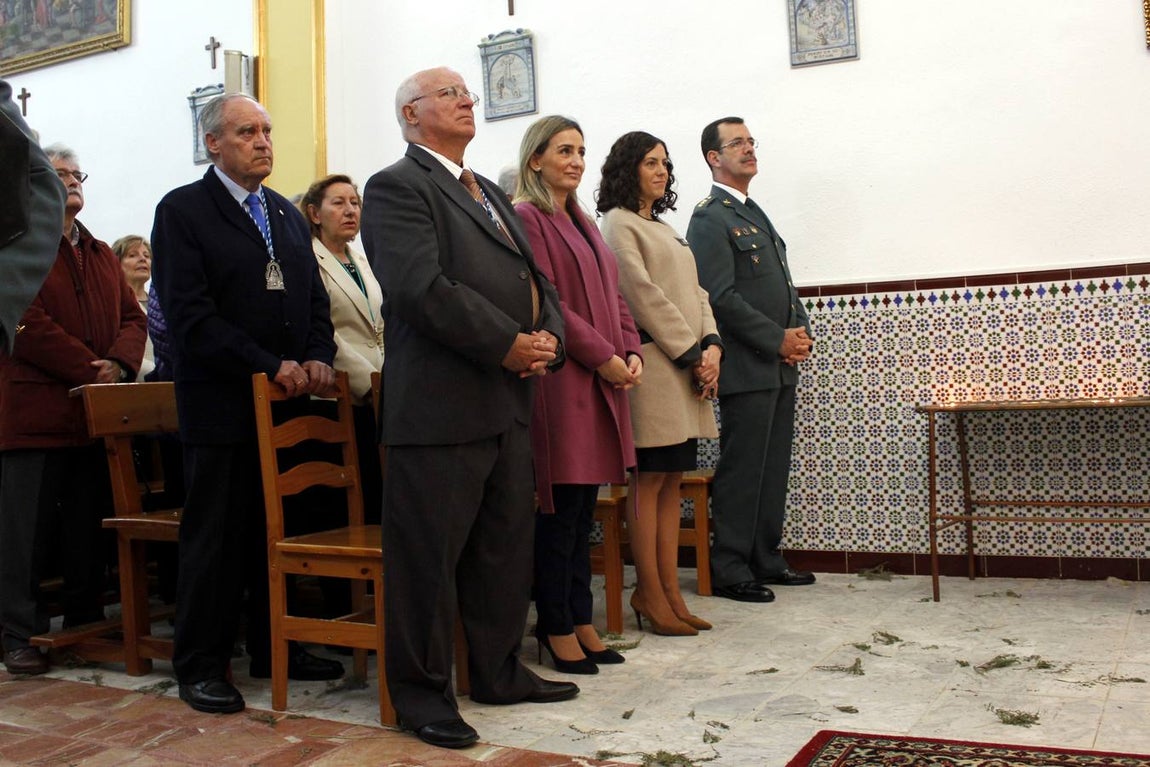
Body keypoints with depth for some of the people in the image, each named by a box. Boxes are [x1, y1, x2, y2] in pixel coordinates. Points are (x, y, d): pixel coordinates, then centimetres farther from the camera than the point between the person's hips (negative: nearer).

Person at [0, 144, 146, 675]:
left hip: (96, 415, 6)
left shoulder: (101, 255, 20)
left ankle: (87, 627, 19)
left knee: (90, 532, 10)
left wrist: (118, 365, -8)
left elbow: (132, 317, 12)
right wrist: (89, 369, -14)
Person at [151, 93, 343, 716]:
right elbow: (190, 315, -13)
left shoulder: (286, 214, 17)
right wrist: (271, 366, -16)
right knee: (214, 537, 3)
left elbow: (315, 299, 18)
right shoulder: (181, 211, -3)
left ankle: (274, 649, 23)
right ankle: (200, 666, 15)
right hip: (221, 404, -5)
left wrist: (317, 359, -2)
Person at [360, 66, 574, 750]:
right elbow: (422, 288, -19)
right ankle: (422, 689, 14)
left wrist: (548, 339, 0)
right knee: (429, 555, 0)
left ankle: (499, 672, 29)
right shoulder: (397, 188, -5)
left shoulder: (491, 193, 22)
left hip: (509, 400, 9)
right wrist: (508, 345, -16)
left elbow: (536, 280, 20)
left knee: (508, 547, 15)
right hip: (440, 404, -9)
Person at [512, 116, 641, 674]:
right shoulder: (525, 218, -5)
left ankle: (579, 619, 19)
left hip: (602, 379, 8)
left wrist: (631, 352, 3)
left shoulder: (581, 223, 21)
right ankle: (557, 627, 9)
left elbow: (612, 294, 19)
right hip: (559, 379, -8)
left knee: (584, 505, 11)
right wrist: (605, 357, -13)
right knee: (562, 506, -3)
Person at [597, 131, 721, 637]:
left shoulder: (664, 228, 24)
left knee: (672, 480, 7)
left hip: (689, 367, 8)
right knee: (649, 481, -5)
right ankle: (650, 594, 2)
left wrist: (711, 345, 0)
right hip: (654, 363, -8)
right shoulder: (618, 223, -2)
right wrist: (693, 353, -12)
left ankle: (670, 591, 11)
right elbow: (644, 295, -12)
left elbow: (695, 293, 17)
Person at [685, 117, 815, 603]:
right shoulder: (710, 218, -9)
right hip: (747, 368, -9)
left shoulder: (755, 214, 20)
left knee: (773, 470, 12)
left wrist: (800, 332, 5)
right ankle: (729, 571, 5)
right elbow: (722, 297, -16)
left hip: (780, 366, 9)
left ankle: (766, 561, 22)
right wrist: (778, 340, -13)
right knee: (741, 472, -4)